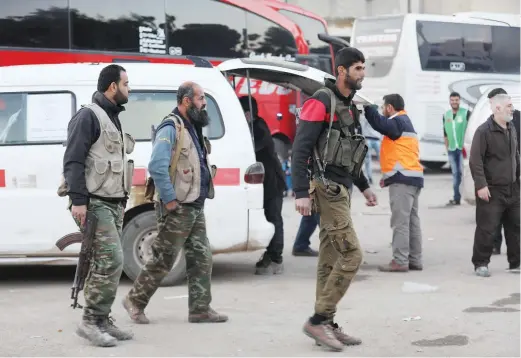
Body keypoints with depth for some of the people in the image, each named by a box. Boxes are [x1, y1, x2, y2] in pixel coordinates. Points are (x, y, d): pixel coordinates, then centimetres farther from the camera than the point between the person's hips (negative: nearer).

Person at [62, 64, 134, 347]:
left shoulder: (112, 117, 20)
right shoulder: (88, 116, -10)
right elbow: (73, 161, -17)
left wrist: (122, 201, 25)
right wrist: (78, 200, -24)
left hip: (113, 204, 9)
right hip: (94, 203, -9)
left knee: (105, 263, 9)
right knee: (111, 260, -15)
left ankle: (101, 321, 13)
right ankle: (91, 321, -11)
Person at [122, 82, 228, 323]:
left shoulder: (192, 129, 15)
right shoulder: (171, 129, -16)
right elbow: (157, 167, -26)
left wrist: (202, 195, 15)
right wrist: (169, 199, -23)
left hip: (195, 207, 9)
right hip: (177, 209, -9)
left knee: (201, 258, 8)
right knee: (163, 260, -2)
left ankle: (200, 309, 12)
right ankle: (135, 301, 11)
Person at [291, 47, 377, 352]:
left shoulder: (349, 106, 17)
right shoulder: (322, 101, -11)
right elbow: (301, 149, -17)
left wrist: (364, 187, 25)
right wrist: (301, 193, -23)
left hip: (340, 190, 9)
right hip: (327, 189, -9)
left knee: (331, 260, 9)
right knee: (351, 255, -13)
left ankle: (327, 325, 12)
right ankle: (318, 320, -8)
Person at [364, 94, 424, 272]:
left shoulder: (398, 122, -8)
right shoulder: (404, 123, 24)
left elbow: (380, 123, -29)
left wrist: (366, 105, -21)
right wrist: (388, 175, 22)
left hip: (402, 179, -11)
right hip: (411, 177, 11)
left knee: (400, 222, -10)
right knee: (412, 220, 11)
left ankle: (400, 261, -11)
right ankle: (414, 260, 14)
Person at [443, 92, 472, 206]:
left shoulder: (466, 113, -4)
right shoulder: (446, 115, 12)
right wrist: (447, 147, 13)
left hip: (463, 148, -5)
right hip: (452, 149, 5)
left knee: (463, 172, -9)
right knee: (455, 173, 8)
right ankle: (456, 198, 11)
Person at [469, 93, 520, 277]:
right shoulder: (484, 131, -13)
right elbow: (475, 160, -16)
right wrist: (481, 185, -21)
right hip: (492, 191, -7)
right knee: (487, 229, -5)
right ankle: (480, 264, 5)